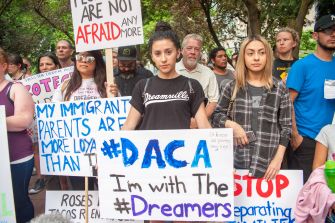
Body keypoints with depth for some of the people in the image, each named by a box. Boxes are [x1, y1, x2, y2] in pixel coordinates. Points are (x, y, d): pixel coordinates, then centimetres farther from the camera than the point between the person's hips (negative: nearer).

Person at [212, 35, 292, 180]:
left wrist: (278, 159, -5)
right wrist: (231, 125, -9)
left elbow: (285, 127, 3)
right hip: (235, 159, 1)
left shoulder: (280, 89, 3)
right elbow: (216, 116, 11)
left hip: (267, 161, -1)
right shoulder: (232, 87, 6)